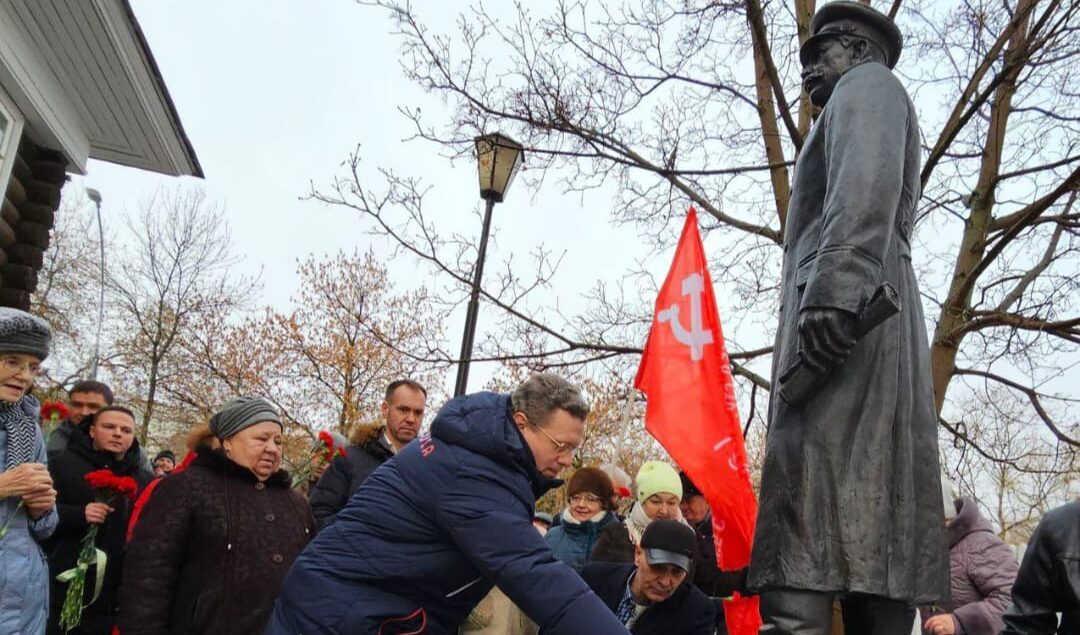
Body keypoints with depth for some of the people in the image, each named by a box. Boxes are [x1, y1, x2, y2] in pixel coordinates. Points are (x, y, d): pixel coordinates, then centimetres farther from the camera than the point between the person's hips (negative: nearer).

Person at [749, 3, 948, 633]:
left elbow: (868, 178, -13)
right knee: (873, 508, 1)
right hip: (867, 315, 10)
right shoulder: (859, 104, 36)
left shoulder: (867, 84, 10)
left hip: (846, 307, -10)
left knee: (811, 488, -21)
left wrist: (836, 282, -27)